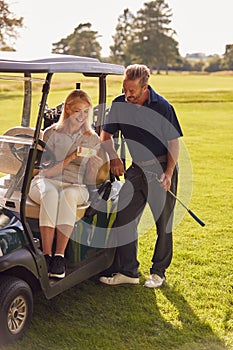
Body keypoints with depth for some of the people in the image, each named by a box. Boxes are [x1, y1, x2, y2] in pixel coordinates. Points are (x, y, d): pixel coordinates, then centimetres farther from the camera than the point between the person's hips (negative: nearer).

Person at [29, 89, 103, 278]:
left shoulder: (93, 139, 7)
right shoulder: (51, 133, 2)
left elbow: (90, 180, 4)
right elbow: (47, 171, -6)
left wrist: (94, 164, -18)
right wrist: (71, 157, -19)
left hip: (75, 187, 1)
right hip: (46, 182, -1)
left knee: (68, 195, -36)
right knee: (50, 193, -37)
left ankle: (59, 256, -37)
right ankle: (46, 255, -37)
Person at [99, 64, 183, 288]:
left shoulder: (162, 107, -13)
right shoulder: (119, 104, -1)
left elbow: (174, 142, -7)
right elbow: (106, 134, 11)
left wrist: (168, 173, -16)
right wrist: (114, 158, -3)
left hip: (162, 169, -4)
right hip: (137, 169, 4)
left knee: (164, 223, 4)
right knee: (123, 217, 0)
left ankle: (158, 272, 19)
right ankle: (127, 271, 10)